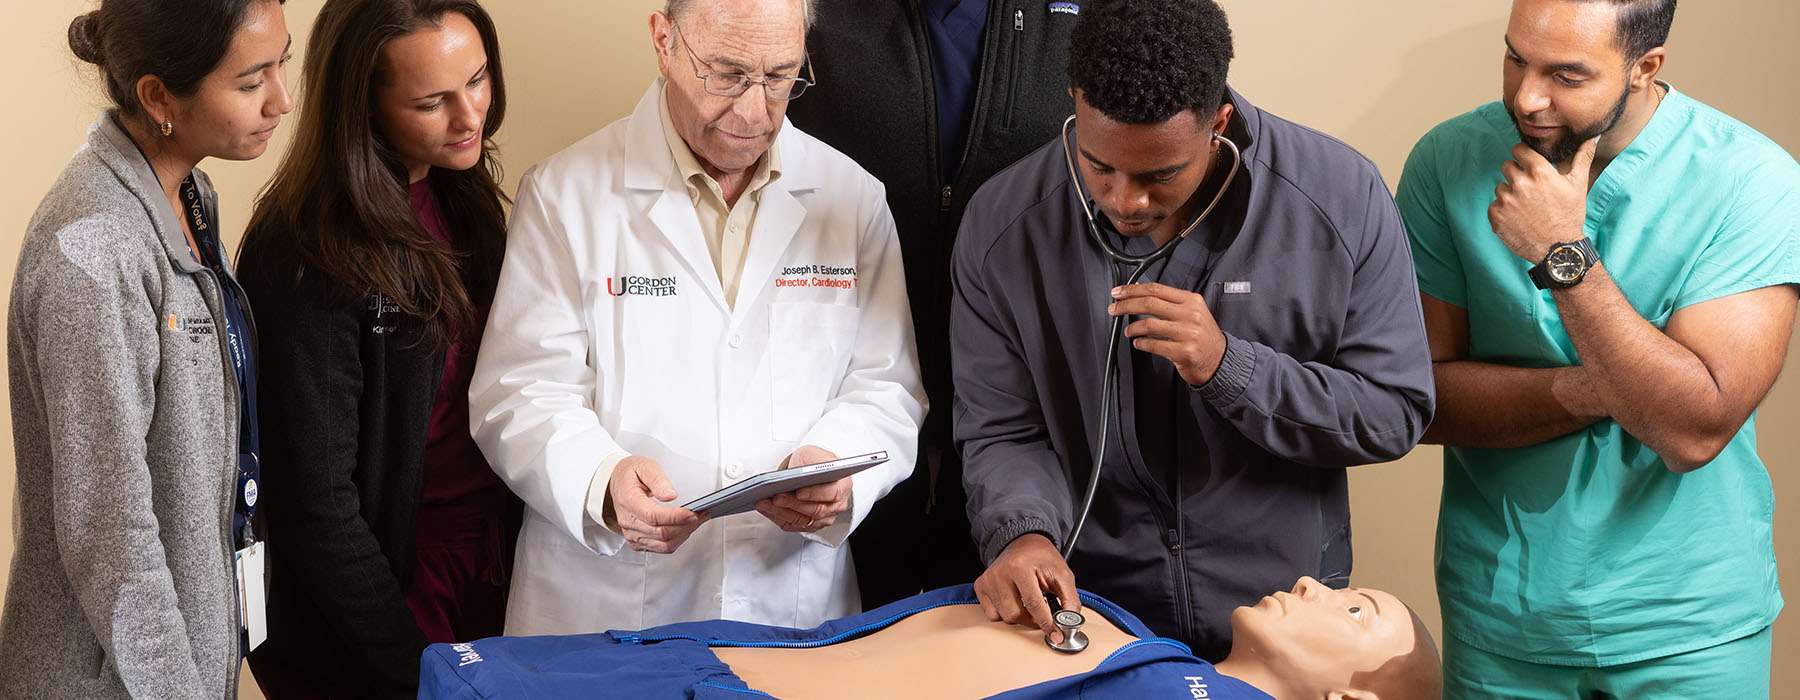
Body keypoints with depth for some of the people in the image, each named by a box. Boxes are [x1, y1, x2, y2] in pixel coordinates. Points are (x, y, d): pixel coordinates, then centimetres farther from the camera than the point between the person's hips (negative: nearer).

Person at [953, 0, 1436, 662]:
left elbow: (1396, 413, -14)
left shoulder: (1340, 198, -18)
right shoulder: (1001, 224, -14)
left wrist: (1228, 367, -29)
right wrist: (1023, 534, -30)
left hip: (1283, 603, 0)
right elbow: (1003, 433, -9)